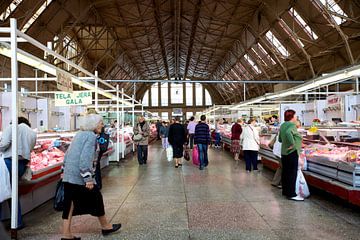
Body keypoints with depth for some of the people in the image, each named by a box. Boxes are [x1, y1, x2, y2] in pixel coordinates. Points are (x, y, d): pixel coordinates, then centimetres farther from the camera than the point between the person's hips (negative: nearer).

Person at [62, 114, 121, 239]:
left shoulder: (79, 134, 15)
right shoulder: (91, 136, -13)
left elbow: (67, 154, 19)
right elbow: (85, 158, -23)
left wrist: (66, 170, 24)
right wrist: (88, 179, -22)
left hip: (68, 175, 8)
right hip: (80, 176, -8)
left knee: (70, 202, 11)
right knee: (96, 198, 8)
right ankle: (105, 226, 24)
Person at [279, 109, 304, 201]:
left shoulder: (283, 125, 13)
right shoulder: (292, 125, -14)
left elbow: (280, 139, 20)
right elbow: (288, 132, -36)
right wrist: (292, 143, -28)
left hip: (284, 152, 9)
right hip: (292, 152, -9)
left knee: (285, 172, 14)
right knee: (292, 174, -4)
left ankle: (285, 191, 23)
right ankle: (291, 194, 0)